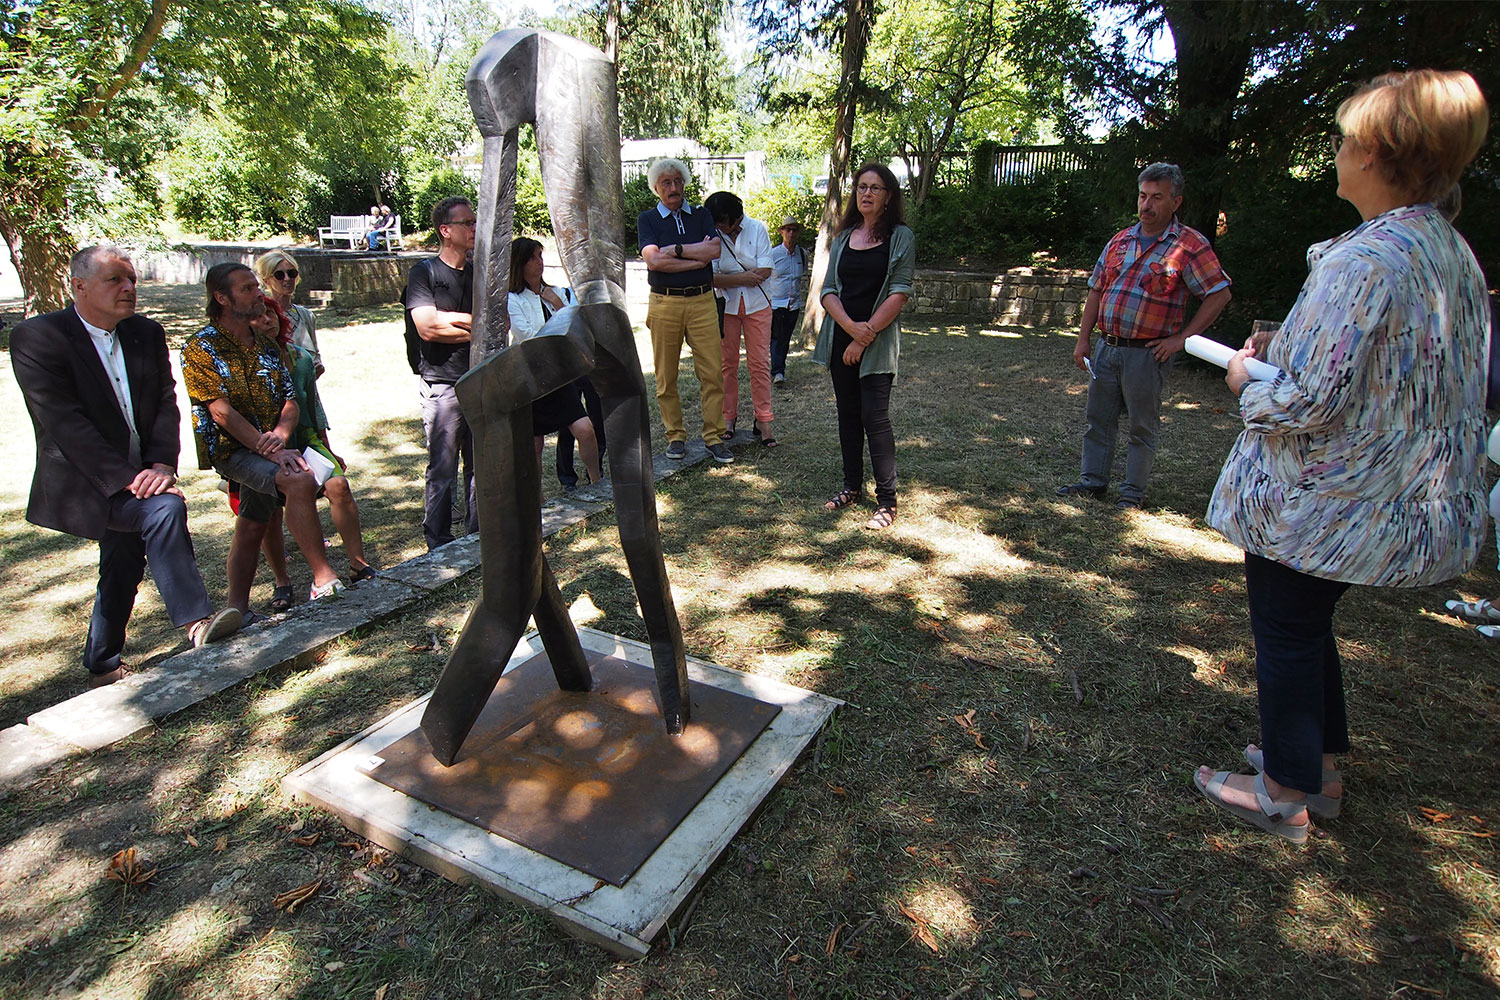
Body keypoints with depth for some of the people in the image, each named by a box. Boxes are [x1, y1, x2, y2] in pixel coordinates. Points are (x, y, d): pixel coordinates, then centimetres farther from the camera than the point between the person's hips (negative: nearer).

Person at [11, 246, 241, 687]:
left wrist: (162, 464, -14)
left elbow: (166, 403, 2)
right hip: (83, 484, -7)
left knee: (123, 570, 16)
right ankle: (196, 621, -25)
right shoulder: (37, 337, -12)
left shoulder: (148, 333, 5)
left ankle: (104, 667, 35)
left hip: (133, 478, 7)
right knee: (165, 507, -31)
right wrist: (125, 478, -26)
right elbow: (64, 422, -19)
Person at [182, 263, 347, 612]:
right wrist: (270, 451, -22)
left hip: (275, 447, 6)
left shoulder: (267, 347, 14)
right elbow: (221, 412, -14)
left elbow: (289, 401, 8)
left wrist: (281, 435, -14)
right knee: (300, 482, -30)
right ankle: (323, 579, -28)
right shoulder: (201, 349, -6)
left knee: (251, 528, 9)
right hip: (232, 449, -6)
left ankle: (238, 610, 22)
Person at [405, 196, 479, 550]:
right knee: (442, 472, -1)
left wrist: (453, 318, -11)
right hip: (443, 385, -5)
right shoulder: (424, 273, -2)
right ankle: (439, 547, 11)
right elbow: (428, 327, -15)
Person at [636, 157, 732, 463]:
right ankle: (675, 436, 13)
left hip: (702, 301, 1)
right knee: (666, 376, 2)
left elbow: (715, 250, -4)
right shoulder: (647, 219, 8)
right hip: (664, 303, -1)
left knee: (712, 372, -4)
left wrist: (674, 249, -8)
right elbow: (654, 260, -10)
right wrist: (698, 257, -8)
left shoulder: (701, 216, 14)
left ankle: (714, 436, 5)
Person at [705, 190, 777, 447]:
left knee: (760, 363, -4)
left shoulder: (757, 228, -4)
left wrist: (728, 279, -10)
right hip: (725, 306, 1)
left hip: (757, 304, 0)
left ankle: (763, 421, 1)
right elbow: (711, 277, -10)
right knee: (727, 363, 2)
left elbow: (764, 271, -10)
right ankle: (728, 417, 14)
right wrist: (742, 277, -19)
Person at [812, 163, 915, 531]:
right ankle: (852, 486, 23)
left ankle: (887, 500, -1)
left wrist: (866, 336, -13)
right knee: (848, 414, 10)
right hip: (840, 338, 5)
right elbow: (828, 290, 5)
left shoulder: (901, 237, 0)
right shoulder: (843, 237, 13)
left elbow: (899, 294, -8)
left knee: (874, 416, -9)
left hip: (877, 342, -5)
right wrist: (850, 327, -13)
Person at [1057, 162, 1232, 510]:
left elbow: (1219, 294, -7)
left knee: (1142, 426, 5)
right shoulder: (1120, 240, 11)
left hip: (1147, 352, -5)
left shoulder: (1190, 245, -6)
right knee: (1099, 419, 12)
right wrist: (1083, 340, 7)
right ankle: (1093, 481, 23)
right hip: (1106, 347, 5)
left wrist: (1183, 338, -12)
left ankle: (1133, 492, 16)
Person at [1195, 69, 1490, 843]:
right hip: (1386, 494, 9)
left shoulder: (1361, 263, -24)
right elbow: (1412, 381, 11)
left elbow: (1309, 403, -26)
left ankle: (1285, 795, 22)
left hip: (1314, 498, -9)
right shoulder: (1453, 255, 5)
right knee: (1310, 626, 23)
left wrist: (1246, 379, -6)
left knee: (1284, 634, 7)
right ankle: (1319, 766, 38)